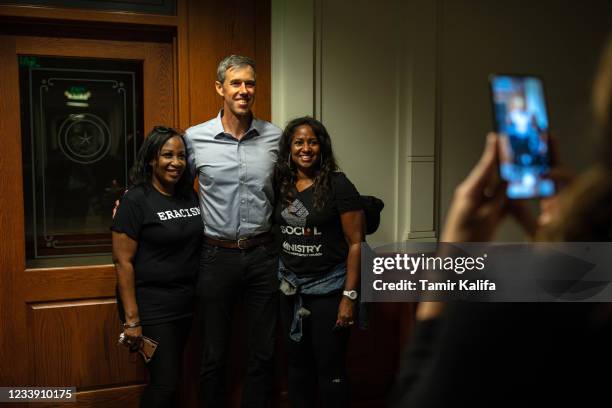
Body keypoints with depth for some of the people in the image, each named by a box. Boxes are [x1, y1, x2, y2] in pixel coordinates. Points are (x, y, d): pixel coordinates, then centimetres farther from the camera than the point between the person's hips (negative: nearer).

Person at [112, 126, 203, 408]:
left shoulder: (190, 195, 6)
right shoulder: (136, 200, -12)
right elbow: (123, 261, -14)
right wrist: (131, 319, -17)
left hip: (186, 302, 6)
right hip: (151, 306, -6)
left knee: (168, 379, 16)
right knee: (166, 383, -2)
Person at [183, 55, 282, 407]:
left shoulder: (275, 136, 1)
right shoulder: (195, 138, -3)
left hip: (263, 255, 2)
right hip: (217, 255, -1)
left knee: (264, 352, 12)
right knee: (214, 355, 12)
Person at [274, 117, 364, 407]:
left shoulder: (338, 185, -12)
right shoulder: (282, 185, 3)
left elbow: (356, 243, -12)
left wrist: (349, 295, -16)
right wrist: (282, 277, 4)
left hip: (328, 288, -5)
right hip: (290, 287, 5)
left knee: (329, 367, 4)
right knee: (297, 362, 16)